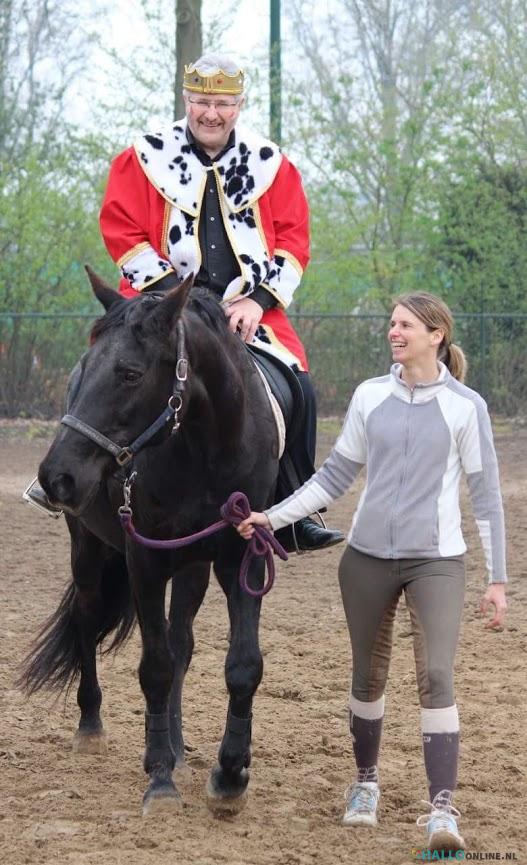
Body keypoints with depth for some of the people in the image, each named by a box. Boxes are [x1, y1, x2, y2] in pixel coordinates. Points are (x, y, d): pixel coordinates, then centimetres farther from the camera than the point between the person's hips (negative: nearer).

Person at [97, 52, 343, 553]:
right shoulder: (144, 160, 3)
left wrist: (259, 299, -8)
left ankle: (297, 515, -1)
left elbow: (293, 240, 7)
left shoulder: (271, 165, 9)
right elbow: (122, 232, 0)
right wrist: (172, 290, -12)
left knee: (297, 388, -15)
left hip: (249, 309, 2)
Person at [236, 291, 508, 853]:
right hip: (368, 556, 3)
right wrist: (274, 517, 1)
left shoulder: (465, 407, -3)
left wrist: (497, 579, -1)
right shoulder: (370, 397, 5)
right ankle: (365, 782, 33)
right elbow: (334, 477, 11)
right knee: (368, 676, 13)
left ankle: (442, 811, -18)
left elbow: (486, 495, 0)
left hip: (436, 561, -3)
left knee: (436, 676, -15)